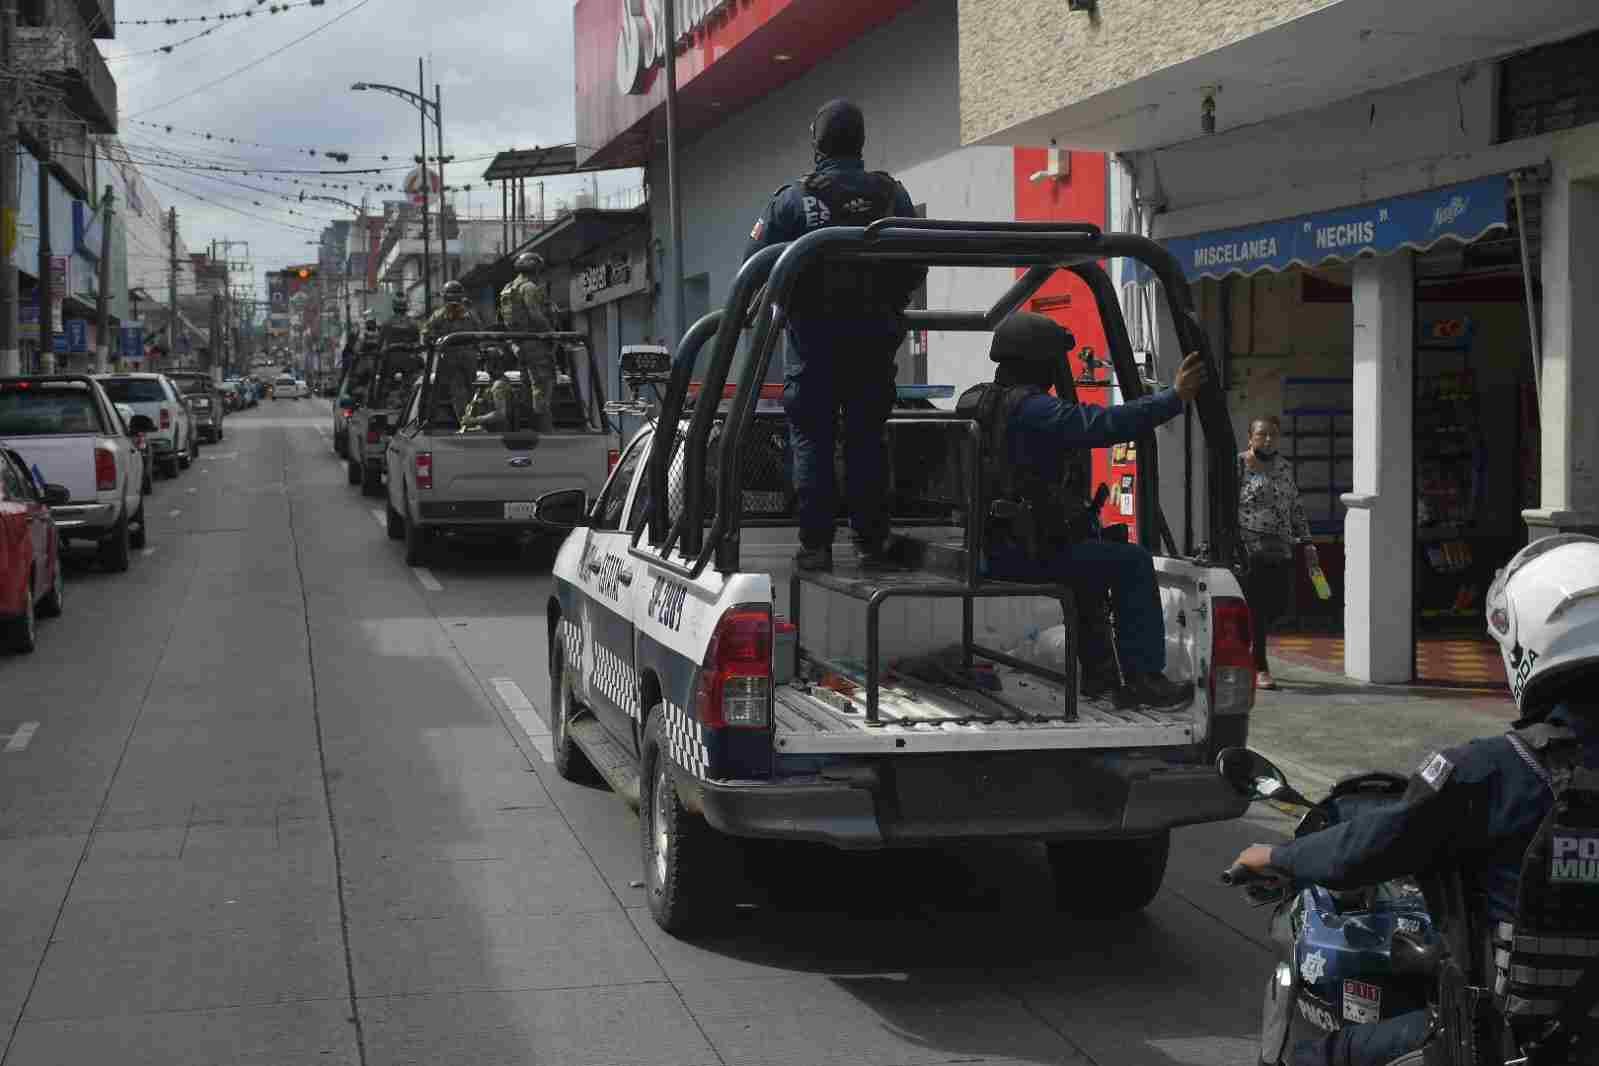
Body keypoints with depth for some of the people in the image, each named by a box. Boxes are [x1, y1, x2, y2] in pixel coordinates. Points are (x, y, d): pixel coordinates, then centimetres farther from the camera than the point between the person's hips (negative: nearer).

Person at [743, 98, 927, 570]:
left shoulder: (793, 199, -6)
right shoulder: (893, 196, 3)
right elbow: (917, 266, 7)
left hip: (814, 336, -3)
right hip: (876, 334, 3)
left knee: (811, 439, 3)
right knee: (866, 437, 10)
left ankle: (816, 543, 0)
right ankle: (872, 540, 10)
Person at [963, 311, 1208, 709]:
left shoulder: (972, 401, 11)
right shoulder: (1032, 410, -18)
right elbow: (1108, 423, -24)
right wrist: (1175, 396, -16)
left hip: (984, 548, 10)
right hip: (1022, 553, -10)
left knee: (1091, 554, 32)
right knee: (1132, 563, 0)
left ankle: (1097, 668, 37)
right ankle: (1143, 677, 0)